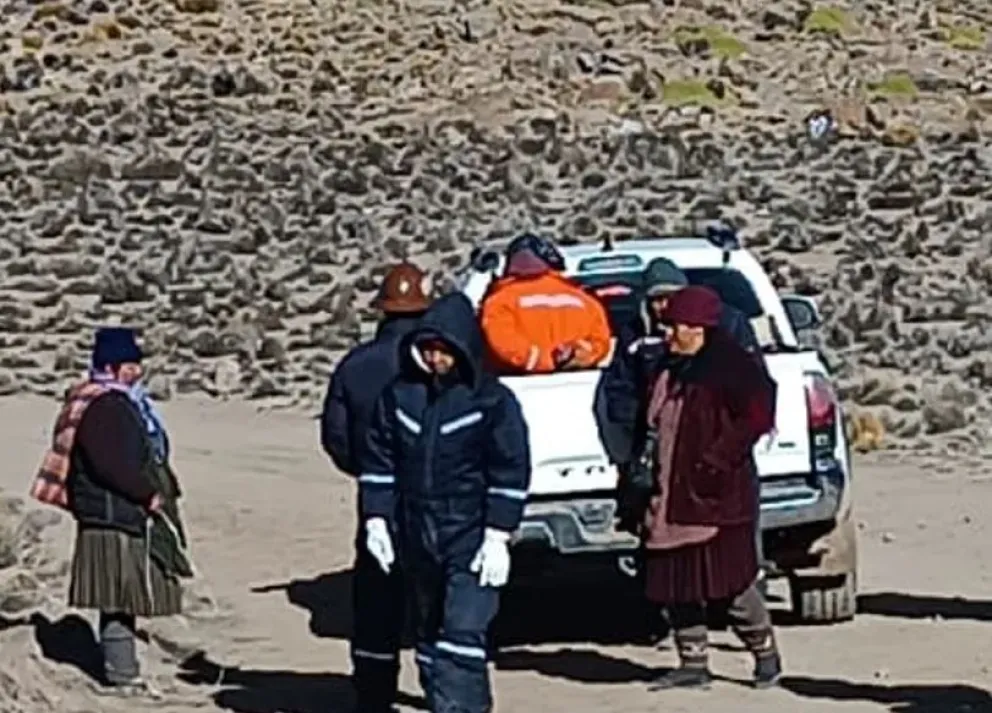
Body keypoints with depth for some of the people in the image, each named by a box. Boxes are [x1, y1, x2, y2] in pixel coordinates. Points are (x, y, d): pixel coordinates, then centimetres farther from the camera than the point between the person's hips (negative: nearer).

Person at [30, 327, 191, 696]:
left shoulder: (127, 403, 17)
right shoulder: (101, 408, -16)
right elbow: (110, 463, -23)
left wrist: (163, 491, 10)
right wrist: (149, 495, -18)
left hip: (131, 515, 10)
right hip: (112, 516, -10)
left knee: (123, 598, 13)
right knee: (119, 598, -7)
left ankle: (123, 671, 19)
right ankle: (122, 675, -5)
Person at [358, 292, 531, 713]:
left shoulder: (492, 401, -5)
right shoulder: (399, 395, 6)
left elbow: (510, 473, -5)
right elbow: (378, 462, 12)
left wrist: (497, 537, -10)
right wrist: (377, 519, 4)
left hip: (471, 540, -5)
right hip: (416, 539, 5)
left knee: (463, 631, -15)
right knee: (429, 631, 13)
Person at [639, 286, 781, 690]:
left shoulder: (731, 366, -9)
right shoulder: (670, 370, 15)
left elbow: (757, 415, -17)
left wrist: (716, 460, -20)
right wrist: (648, 469, 14)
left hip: (715, 496, -8)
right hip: (671, 497, 8)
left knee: (728, 582, -4)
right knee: (675, 583, 7)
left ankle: (766, 654, 13)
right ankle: (693, 663, 14)